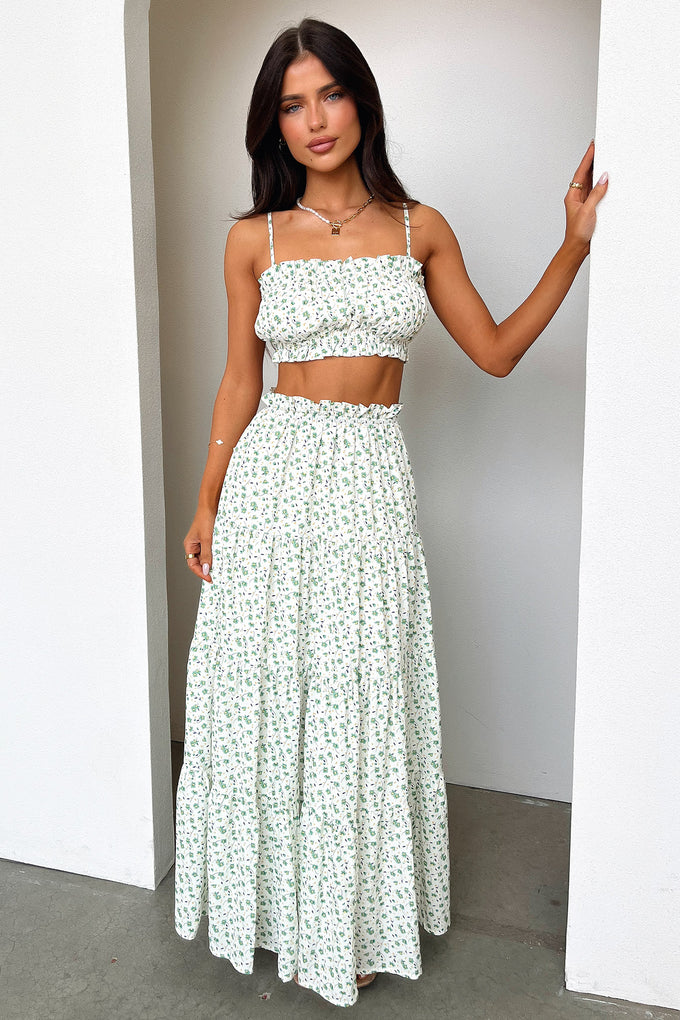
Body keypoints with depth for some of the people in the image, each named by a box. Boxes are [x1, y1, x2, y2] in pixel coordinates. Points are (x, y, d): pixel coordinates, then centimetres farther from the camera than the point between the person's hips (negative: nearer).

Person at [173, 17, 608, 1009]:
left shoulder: (420, 229, 6)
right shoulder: (254, 239, 4)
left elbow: (495, 351, 7)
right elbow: (240, 382, 7)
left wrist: (575, 246, 1)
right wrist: (206, 505, 6)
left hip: (373, 480, 0)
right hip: (273, 475, 0)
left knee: (361, 702, 6)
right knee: (267, 693, 8)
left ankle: (354, 919, 28)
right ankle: (274, 897, 32)